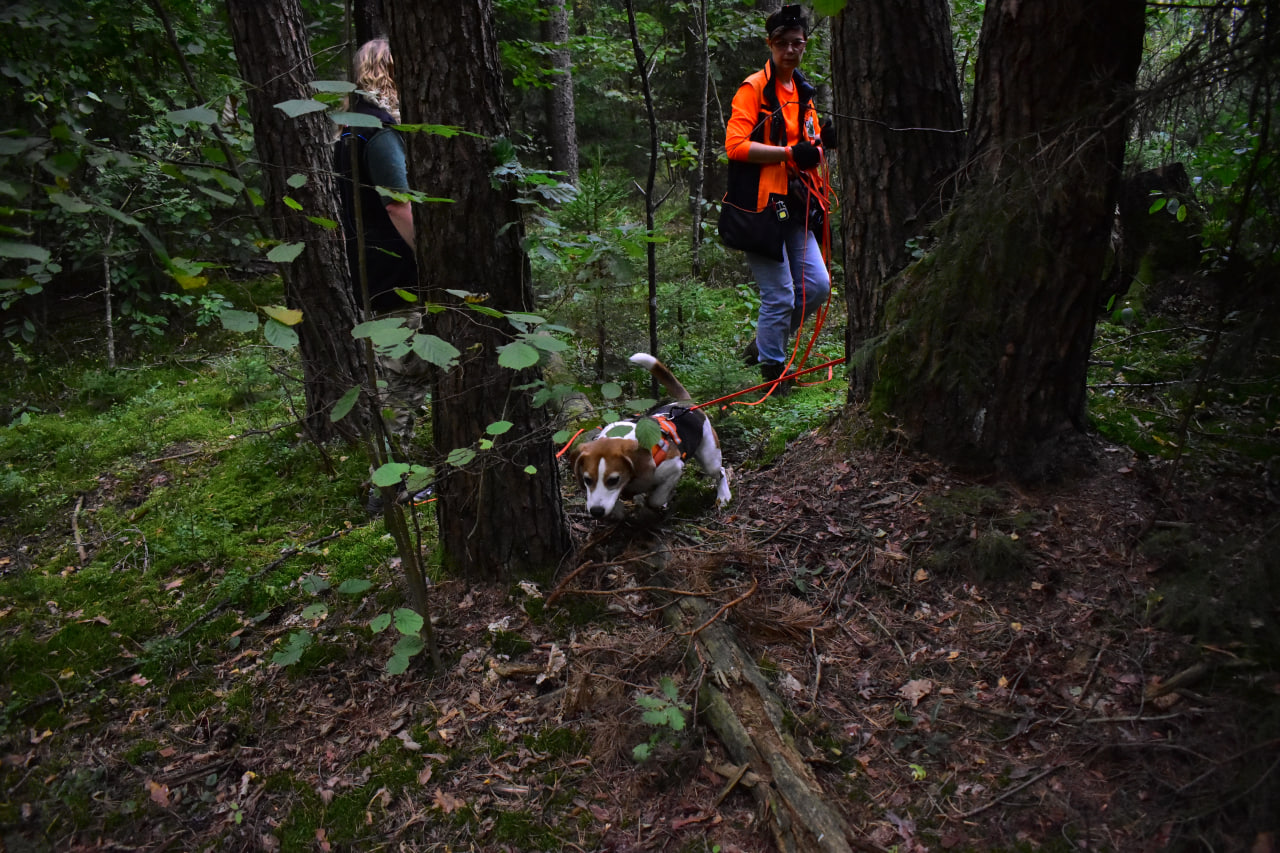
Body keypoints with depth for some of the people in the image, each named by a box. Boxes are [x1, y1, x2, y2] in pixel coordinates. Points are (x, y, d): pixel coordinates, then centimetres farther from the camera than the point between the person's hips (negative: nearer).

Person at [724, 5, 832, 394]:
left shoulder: (803, 91, 20)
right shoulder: (754, 88, -5)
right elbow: (736, 145, -16)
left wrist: (815, 147, 5)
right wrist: (789, 152, -20)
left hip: (793, 205, 8)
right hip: (760, 204, -8)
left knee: (817, 286, 5)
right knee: (779, 295, -7)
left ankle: (764, 343, 25)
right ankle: (772, 372, 11)